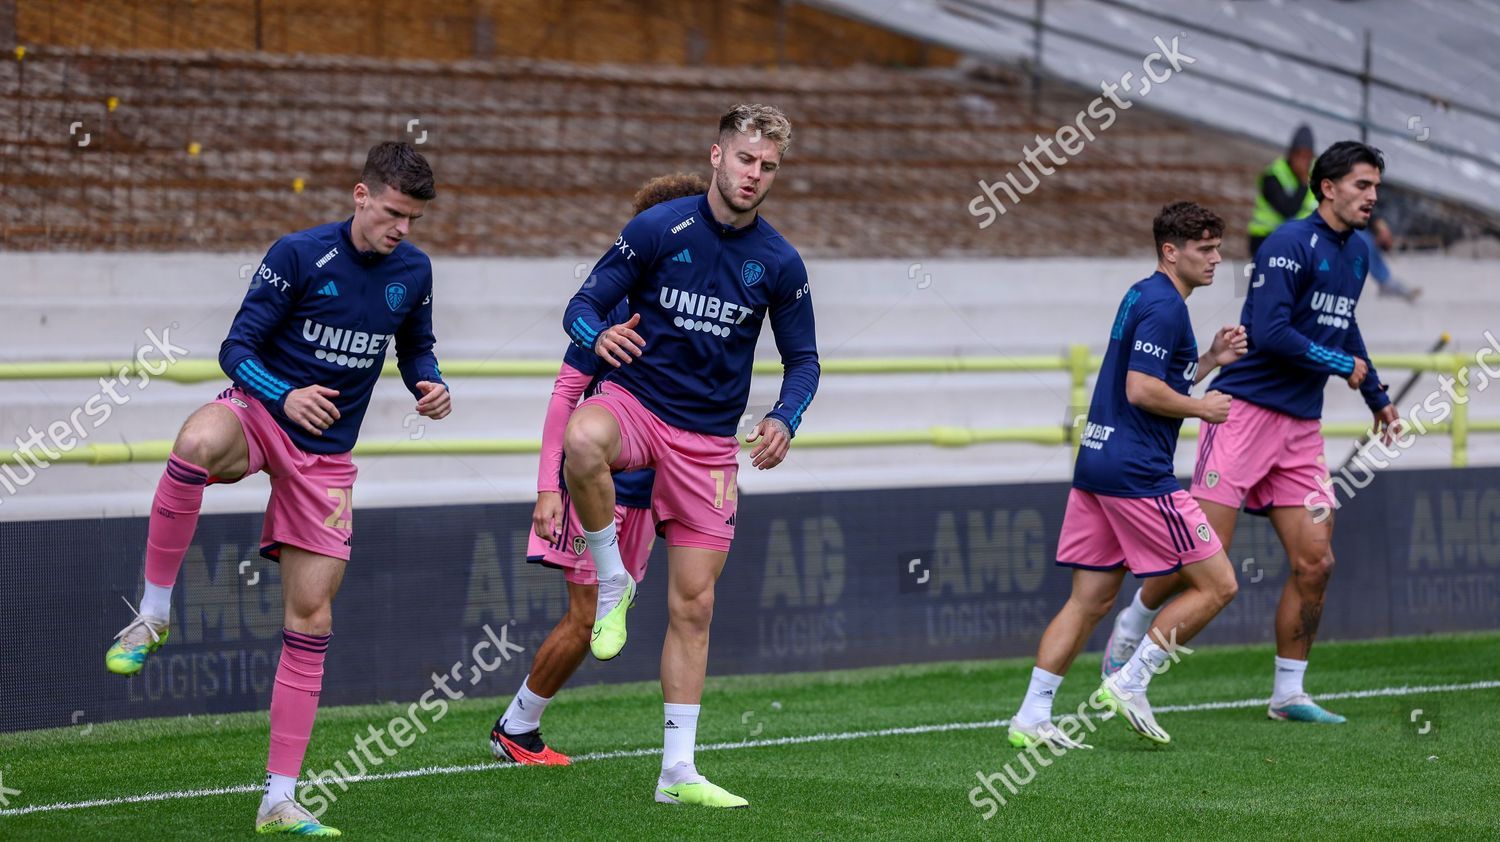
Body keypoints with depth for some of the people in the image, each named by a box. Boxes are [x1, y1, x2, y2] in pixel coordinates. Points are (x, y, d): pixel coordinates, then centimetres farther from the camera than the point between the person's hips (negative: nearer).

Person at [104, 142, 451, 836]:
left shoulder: (413, 271, 2)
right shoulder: (299, 255, -13)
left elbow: (416, 350, 19)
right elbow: (236, 350, -11)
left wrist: (430, 387, -4)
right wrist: (285, 396, -30)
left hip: (326, 458, 4)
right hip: (260, 412, -4)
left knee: (310, 618, -1)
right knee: (198, 440, -42)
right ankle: (154, 613, -26)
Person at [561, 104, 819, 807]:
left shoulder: (779, 263, 0)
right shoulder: (658, 229, -7)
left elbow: (803, 359, 10)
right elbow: (582, 305, -5)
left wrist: (784, 420, -11)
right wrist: (600, 335, -30)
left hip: (709, 442, 2)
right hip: (635, 399, -2)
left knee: (693, 604, 2)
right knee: (582, 440, -40)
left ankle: (677, 771, 10)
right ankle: (611, 583, -16)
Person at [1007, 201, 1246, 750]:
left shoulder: (1142, 296, 19)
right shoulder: (1164, 305, -12)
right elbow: (1141, 391, -21)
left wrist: (1211, 359, 17)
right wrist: (1203, 408, -8)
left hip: (1096, 463, 10)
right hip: (1137, 473, -10)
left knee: (1089, 600, 10)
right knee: (1216, 585, -2)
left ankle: (1031, 716, 5)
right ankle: (1129, 684, -3)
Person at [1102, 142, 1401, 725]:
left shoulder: (1356, 254, 14)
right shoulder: (1290, 245, -13)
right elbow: (1269, 332, -21)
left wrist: (1377, 396, 36)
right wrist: (1341, 365, -11)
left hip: (1301, 429, 7)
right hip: (1246, 409, -7)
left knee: (1315, 562, -1)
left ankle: (1288, 694, 7)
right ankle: (1131, 624, 17)